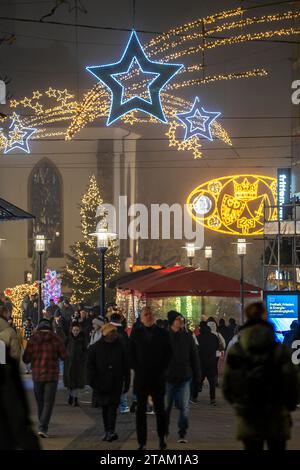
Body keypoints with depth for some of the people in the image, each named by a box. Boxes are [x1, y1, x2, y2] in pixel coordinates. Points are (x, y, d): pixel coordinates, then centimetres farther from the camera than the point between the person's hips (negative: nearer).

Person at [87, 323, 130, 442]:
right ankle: (107, 431, 17)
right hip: (101, 383, 1)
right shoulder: (95, 348, 2)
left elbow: (126, 366, 6)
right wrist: (93, 382, -6)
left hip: (116, 383, -1)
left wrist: (126, 382, 4)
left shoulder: (120, 347, 2)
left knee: (113, 406, -10)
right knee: (105, 407, 9)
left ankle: (111, 431, -15)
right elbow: (90, 366, 2)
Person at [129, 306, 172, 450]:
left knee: (160, 409, 6)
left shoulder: (162, 333, 4)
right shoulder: (135, 333, 6)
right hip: (141, 377, 0)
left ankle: (162, 439, 18)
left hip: (158, 377, 0)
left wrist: (162, 369, -5)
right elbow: (131, 353, 6)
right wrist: (136, 368, -4)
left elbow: (168, 354, 3)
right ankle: (142, 442, 4)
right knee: (141, 410, 1)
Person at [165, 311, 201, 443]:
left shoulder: (187, 337, 4)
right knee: (166, 406, 9)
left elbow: (194, 357, 7)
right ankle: (164, 432, 24)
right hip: (168, 377, -1)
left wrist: (197, 376, 5)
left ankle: (182, 433, 4)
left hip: (185, 378, 1)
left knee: (184, 408, -4)